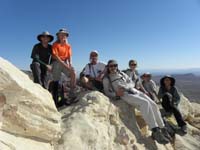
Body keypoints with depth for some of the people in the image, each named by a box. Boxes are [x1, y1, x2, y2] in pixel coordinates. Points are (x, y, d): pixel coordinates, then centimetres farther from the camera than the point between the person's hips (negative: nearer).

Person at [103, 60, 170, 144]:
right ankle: (155, 131, -28)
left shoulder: (122, 74, 24)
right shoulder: (106, 79, 13)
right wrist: (116, 94, -14)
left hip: (134, 91, 5)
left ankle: (162, 129, -1)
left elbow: (132, 83, 15)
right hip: (125, 95, -5)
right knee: (145, 103, -30)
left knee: (153, 105, -13)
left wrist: (125, 87, -7)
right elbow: (107, 92, 7)